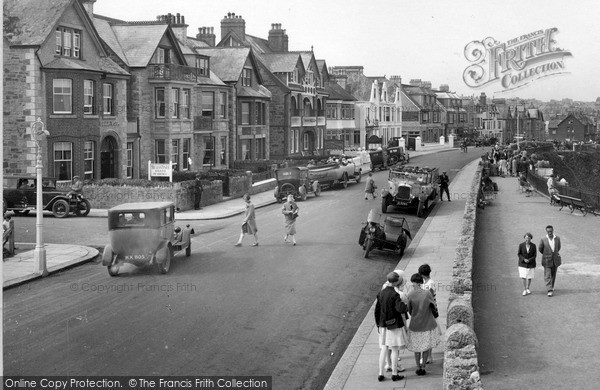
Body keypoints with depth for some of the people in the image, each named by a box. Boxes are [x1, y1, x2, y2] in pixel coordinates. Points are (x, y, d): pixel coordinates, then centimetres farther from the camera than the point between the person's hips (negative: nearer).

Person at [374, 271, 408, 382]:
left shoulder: (381, 293, 2)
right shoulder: (395, 294, -19)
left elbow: (377, 311, 7)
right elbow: (401, 309, -32)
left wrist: (378, 325, 16)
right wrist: (405, 305, -9)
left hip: (384, 325, 6)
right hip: (395, 325, -6)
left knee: (384, 349, 11)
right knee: (395, 349, 5)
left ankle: (380, 374, 12)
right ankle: (394, 374, 11)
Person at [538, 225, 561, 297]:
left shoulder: (557, 239, -5)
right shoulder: (543, 240, -12)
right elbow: (540, 249, 4)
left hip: (555, 261, 3)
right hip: (547, 261, -3)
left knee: (553, 275, 14)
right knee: (547, 276, -8)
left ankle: (551, 287, 33)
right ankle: (550, 290, -10)